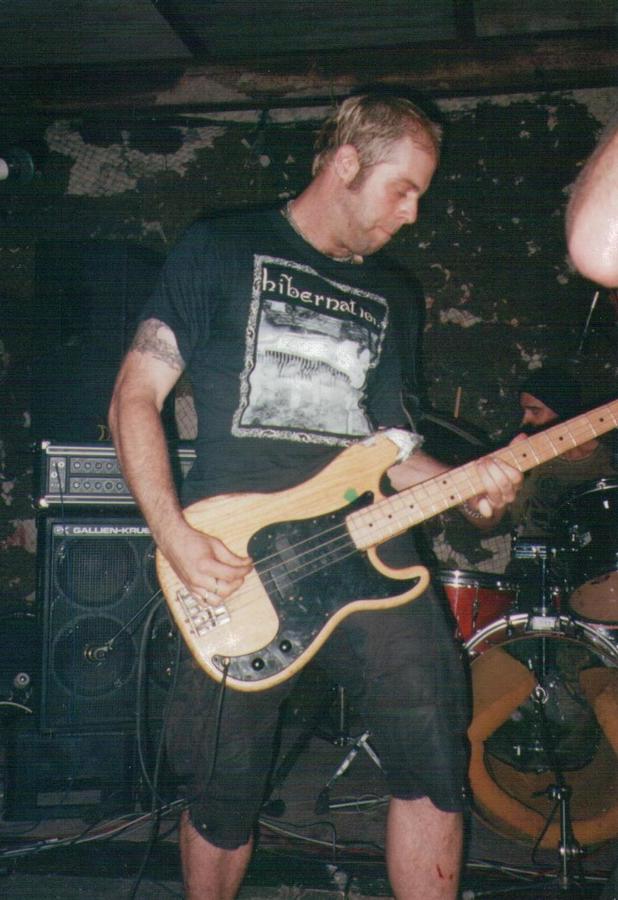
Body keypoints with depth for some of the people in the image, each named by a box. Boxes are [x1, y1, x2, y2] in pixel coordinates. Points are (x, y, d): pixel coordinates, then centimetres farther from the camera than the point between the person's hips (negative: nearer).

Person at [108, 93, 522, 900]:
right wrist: (177, 539, -13)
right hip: (238, 565, -4)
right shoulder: (221, 250, 2)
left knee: (436, 759, -5)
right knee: (225, 795, 4)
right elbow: (135, 396, -2)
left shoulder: (389, 293, 18)